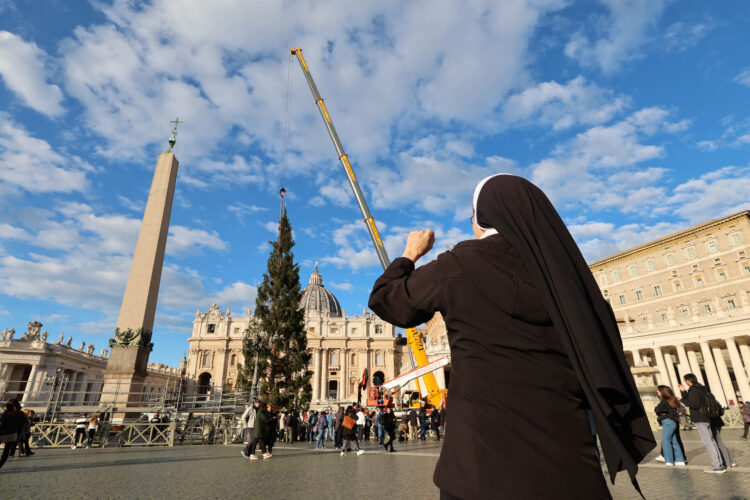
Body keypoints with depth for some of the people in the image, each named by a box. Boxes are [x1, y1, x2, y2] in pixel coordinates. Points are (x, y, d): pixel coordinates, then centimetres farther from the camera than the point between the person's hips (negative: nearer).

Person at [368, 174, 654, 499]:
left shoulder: (456, 266, -8)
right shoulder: (563, 265, 3)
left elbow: (384, 299, 6)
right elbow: (604, 359, 6)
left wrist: (410, 254, 19)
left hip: (483, 453, -3)